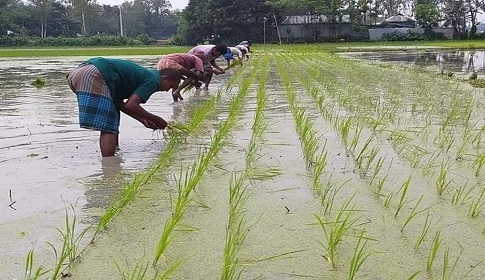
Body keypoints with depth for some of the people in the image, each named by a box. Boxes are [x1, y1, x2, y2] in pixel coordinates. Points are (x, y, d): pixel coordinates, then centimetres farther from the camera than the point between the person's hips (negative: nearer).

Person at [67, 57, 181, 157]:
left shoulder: (143, 74, 26)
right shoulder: (153, 80, -1)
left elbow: (117, 101, 23)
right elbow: (131, 105, -12)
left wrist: (142, 120, 23)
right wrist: (156, 120, 1)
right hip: (93, 76, -10)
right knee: (108, 127, -9)